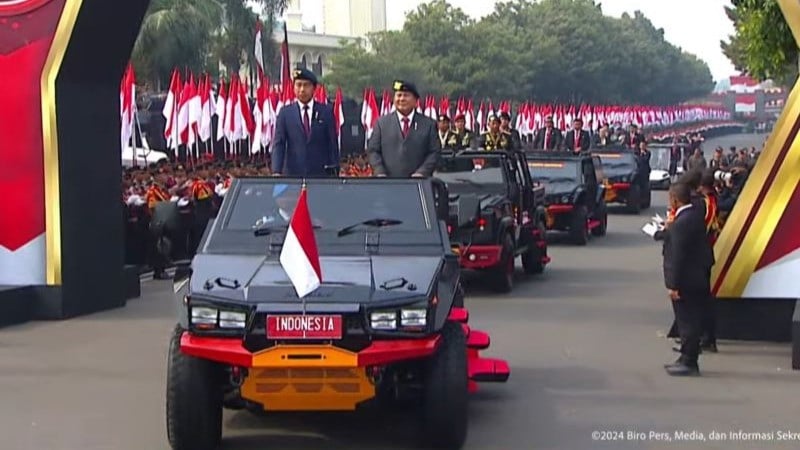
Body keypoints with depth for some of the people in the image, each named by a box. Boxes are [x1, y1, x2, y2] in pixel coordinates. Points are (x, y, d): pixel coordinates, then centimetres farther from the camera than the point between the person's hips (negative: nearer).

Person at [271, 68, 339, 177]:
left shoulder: (325, 112, 5)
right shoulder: (285, 113, 5)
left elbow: (333, 143, 7)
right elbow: (278, 144, 0)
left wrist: (333, 171, 1)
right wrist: (276, 172, -14)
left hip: (320, 173, 0)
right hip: (293, 174, 0)